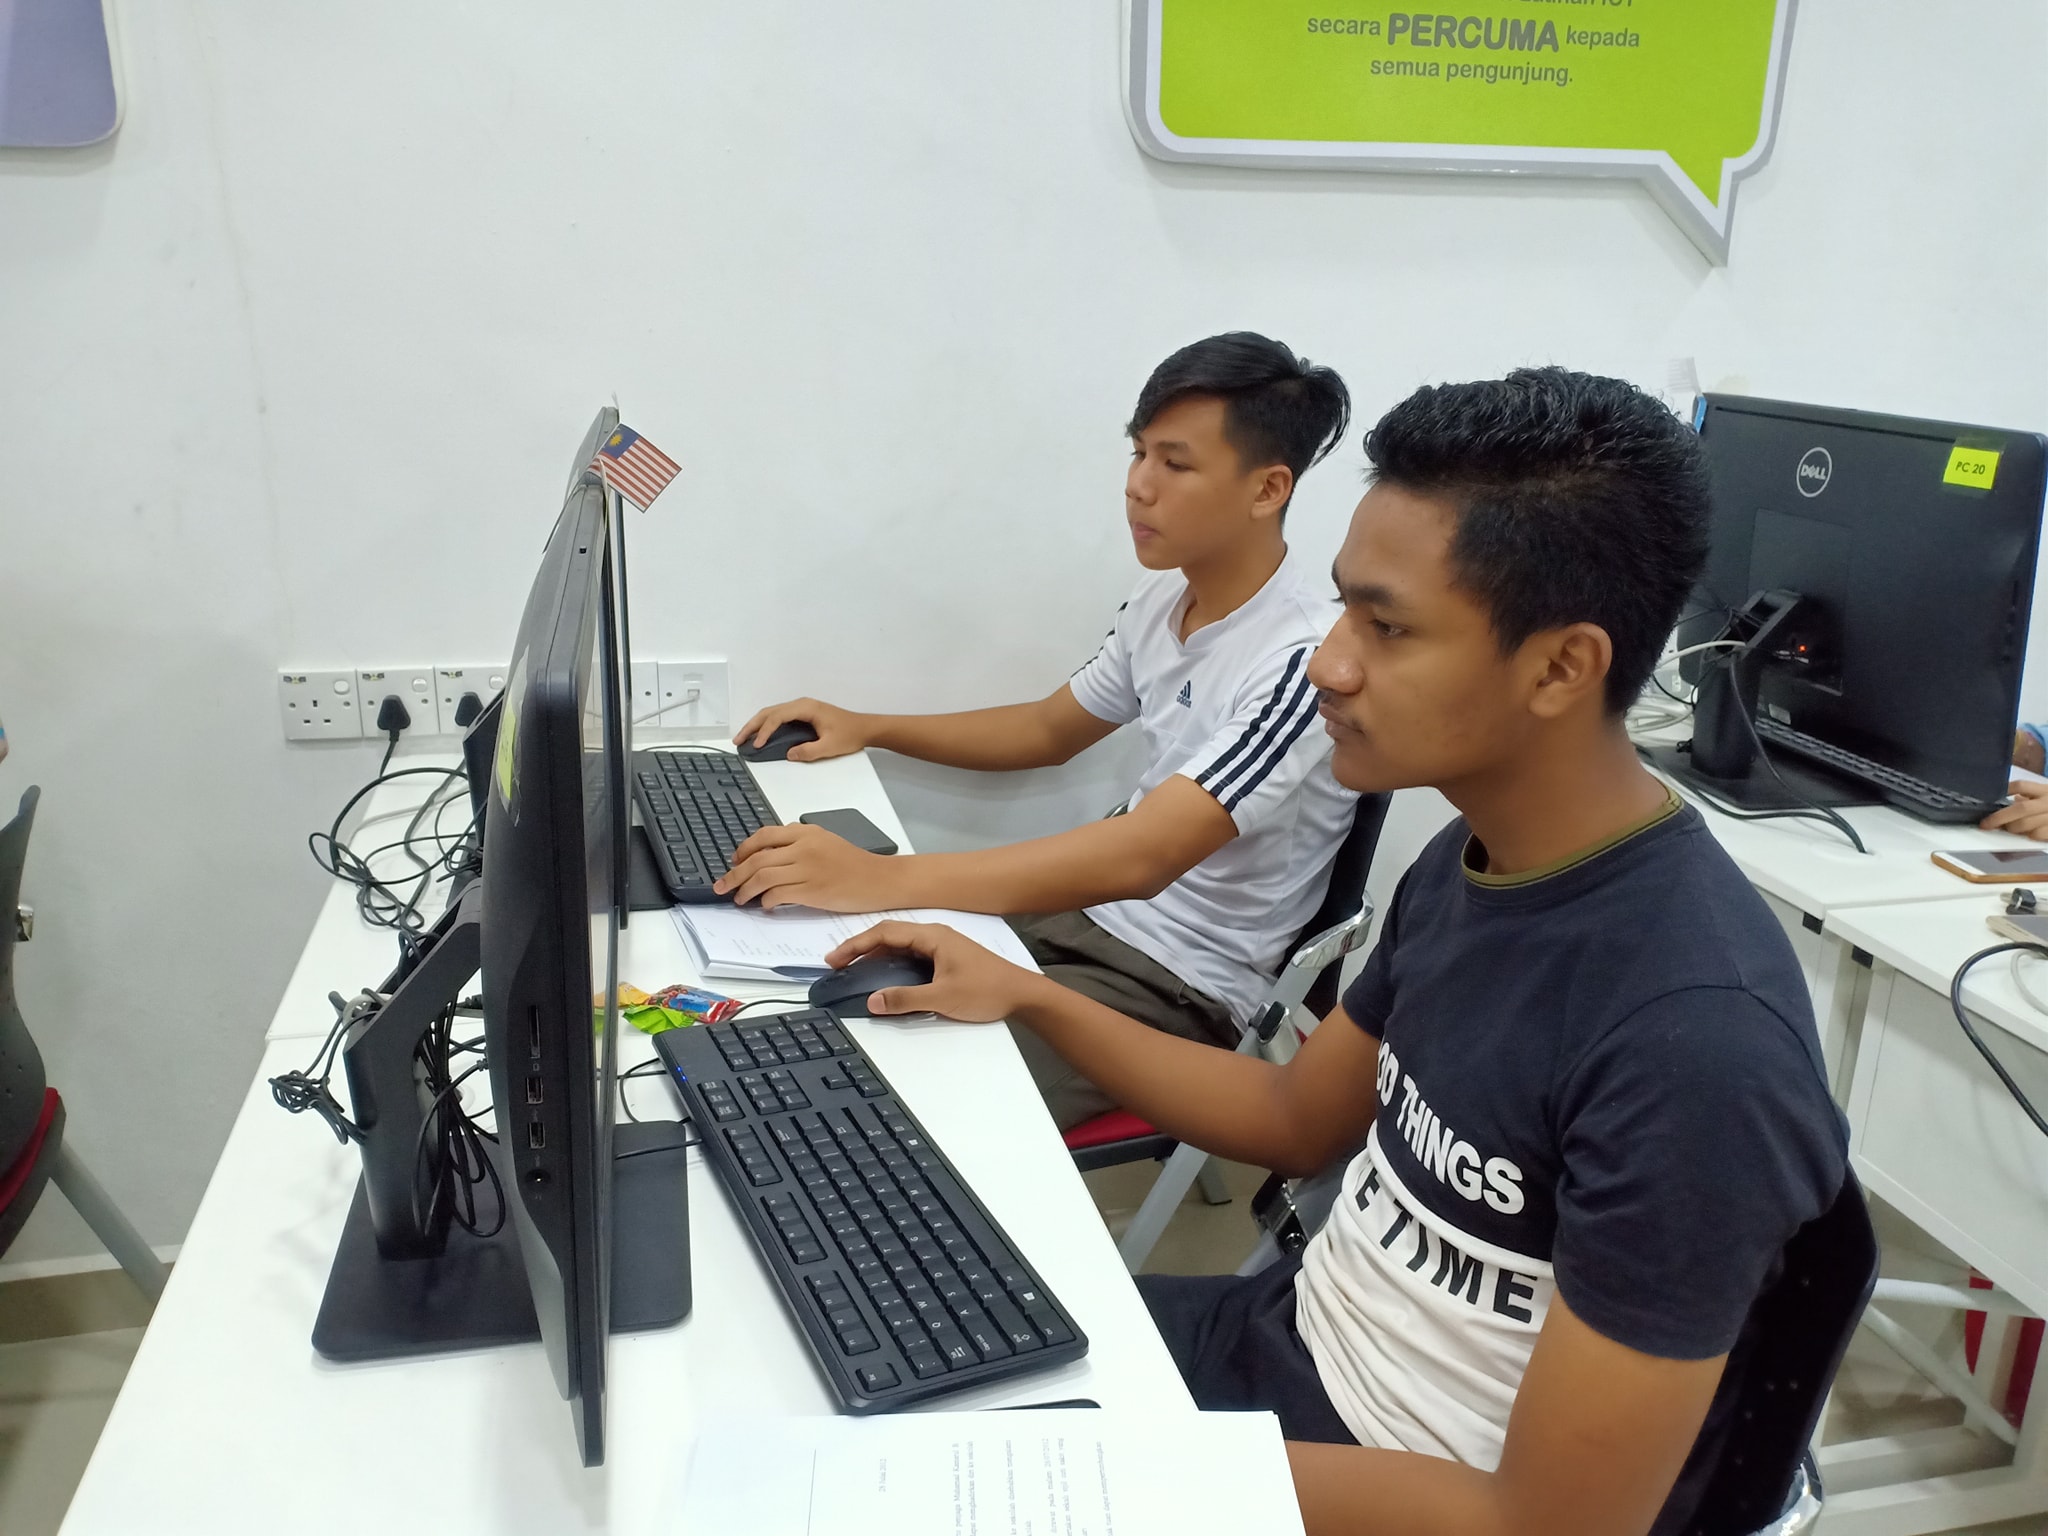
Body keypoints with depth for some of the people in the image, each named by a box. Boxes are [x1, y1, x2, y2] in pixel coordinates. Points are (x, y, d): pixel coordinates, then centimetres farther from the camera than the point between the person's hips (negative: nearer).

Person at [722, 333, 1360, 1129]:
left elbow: (1141, 858, -35)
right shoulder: (1162, 600, 2)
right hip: (1093, 912, 8)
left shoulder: (1306, 660, -25)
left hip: (1185, 989, -8)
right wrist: (867, 728, 6)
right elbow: (1050, 730, 17)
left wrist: (880, 878, -40)